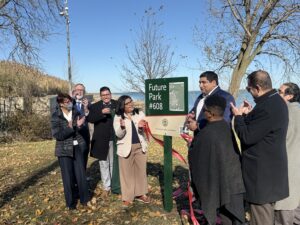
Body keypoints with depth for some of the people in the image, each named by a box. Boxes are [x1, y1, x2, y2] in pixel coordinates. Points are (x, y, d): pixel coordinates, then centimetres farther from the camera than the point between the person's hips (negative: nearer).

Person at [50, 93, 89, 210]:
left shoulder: (76, 113, 2)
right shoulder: (56, 116, -9)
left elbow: (81, 130, 5)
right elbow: (57, 135, -13)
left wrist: (79, 126, -17)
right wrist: (70, 128, -27)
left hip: (77, 147, 3)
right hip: (64, 149, -3)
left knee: (81, 175, 7)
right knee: (68, 176, 5)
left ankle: (84, 198, 26)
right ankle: (71, 202, 22)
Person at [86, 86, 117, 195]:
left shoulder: (117, 105, 3)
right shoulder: (95, 106, 1)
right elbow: (89, 118, -14)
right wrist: (101, 112, -24)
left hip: (115, 139, 0)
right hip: (101, 140, 0)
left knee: (114, 163, 12)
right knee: (104, 164, 9)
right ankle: (106, 187, 21)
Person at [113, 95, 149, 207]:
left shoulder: (140, 114, 2)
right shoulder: (118, 117, -5)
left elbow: (142, 132, 3)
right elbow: (119, 135, -10)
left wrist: (141, 127, -21)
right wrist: (122, 127, -31)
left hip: (140, 146, 3)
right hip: (126, 147, -3)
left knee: (141, 170, 10)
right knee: (127, 172, 4)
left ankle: (140, 194, 25)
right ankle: (127, 197, 15)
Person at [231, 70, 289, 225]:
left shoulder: (267, 107, -27)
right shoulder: (275, 101, 6)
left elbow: (247, 137, -22)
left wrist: (238, 116, -10)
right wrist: (249, 114, 6)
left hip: (262, 169, -10)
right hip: (270, 165, 10)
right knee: (266, 212, 25)